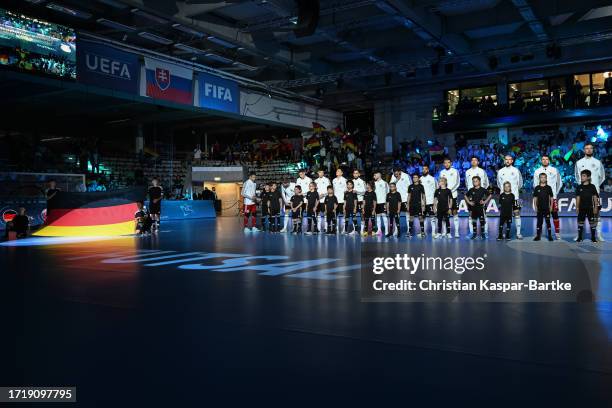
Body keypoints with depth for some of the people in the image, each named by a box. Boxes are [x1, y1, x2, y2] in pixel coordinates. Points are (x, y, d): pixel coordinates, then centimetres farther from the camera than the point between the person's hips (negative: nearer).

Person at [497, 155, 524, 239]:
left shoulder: (516, 170, 2)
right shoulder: (500, 171, 7)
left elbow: (520, 183, 9)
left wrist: (514, 189, 8)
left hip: (514, 196, -1)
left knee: (517, 213, -3)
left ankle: (518, 233, 0)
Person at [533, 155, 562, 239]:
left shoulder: (554, 170, 4)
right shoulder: (537, 171, 6)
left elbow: (559, 183, 8)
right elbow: (535, 185, 9)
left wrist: (555, 193, 3)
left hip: (552, 197, -1)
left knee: (555, 214, -1)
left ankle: (557, 232, 5)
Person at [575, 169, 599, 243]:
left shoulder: (592, 186, 0)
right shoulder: (579, 187, 5)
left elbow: (595, 197, 1)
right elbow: (578, 198, 7)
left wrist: (596, 207, -4)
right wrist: (577, 207, 4)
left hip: (590, 208, -2)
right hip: (582, 208, 2)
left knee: (592, 223, 1)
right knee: (580, 222, 2)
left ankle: (593, 238, 11)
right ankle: (580, 237, 10)